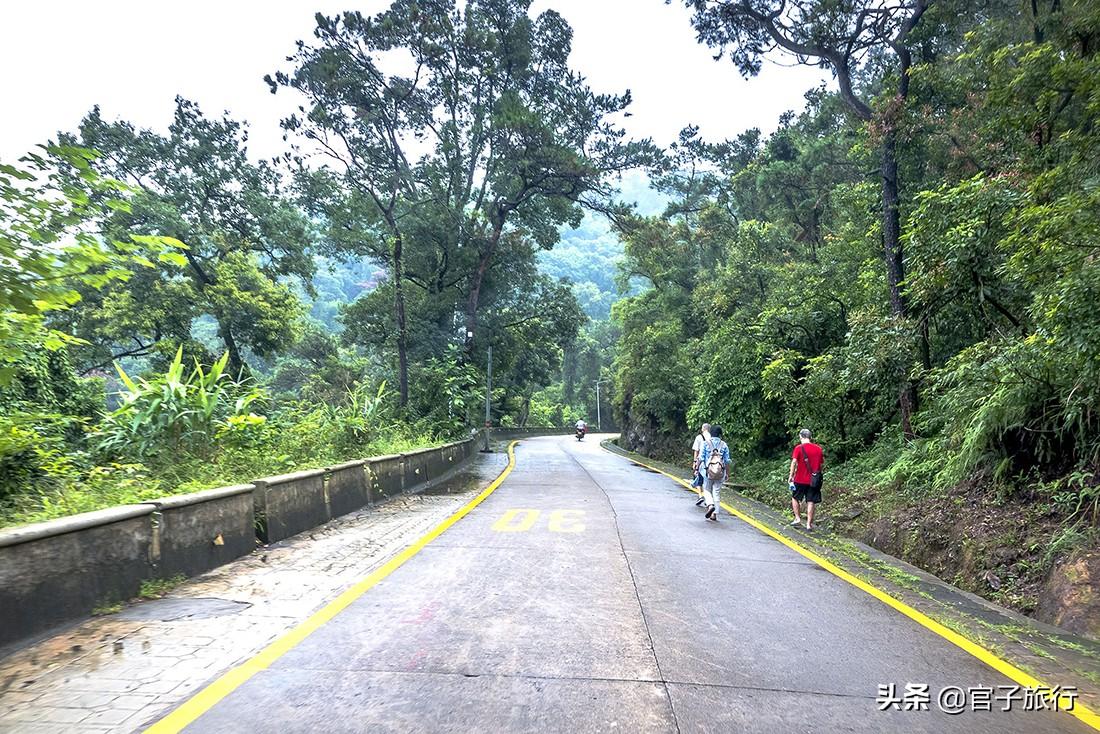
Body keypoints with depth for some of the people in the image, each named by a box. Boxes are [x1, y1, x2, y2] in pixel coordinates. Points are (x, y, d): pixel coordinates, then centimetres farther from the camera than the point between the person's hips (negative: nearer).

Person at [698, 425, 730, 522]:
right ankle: (714, 514, 7)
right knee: (717, 492, 8)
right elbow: (727, 461, 2)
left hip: (708, 471, -1)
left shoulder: (706, 443, -3)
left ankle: (710, 505, -12)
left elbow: (701, 458, -4)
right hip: (720, 472, 2)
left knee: (707, 490, 14)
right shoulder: (724, 445, 1)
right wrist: (727, 473, 10)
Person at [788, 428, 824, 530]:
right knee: (810, 502, 6)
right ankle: (809, 524, 7)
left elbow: (794, 462, -15)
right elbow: (822, 464, 9)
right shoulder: (818, 448, 5)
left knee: (795, 498, 16)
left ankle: (797, 518, 11)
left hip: (800, 479, -3)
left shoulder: (799, 448, -9)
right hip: (813, 481, 3)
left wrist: (791, 476, -8)